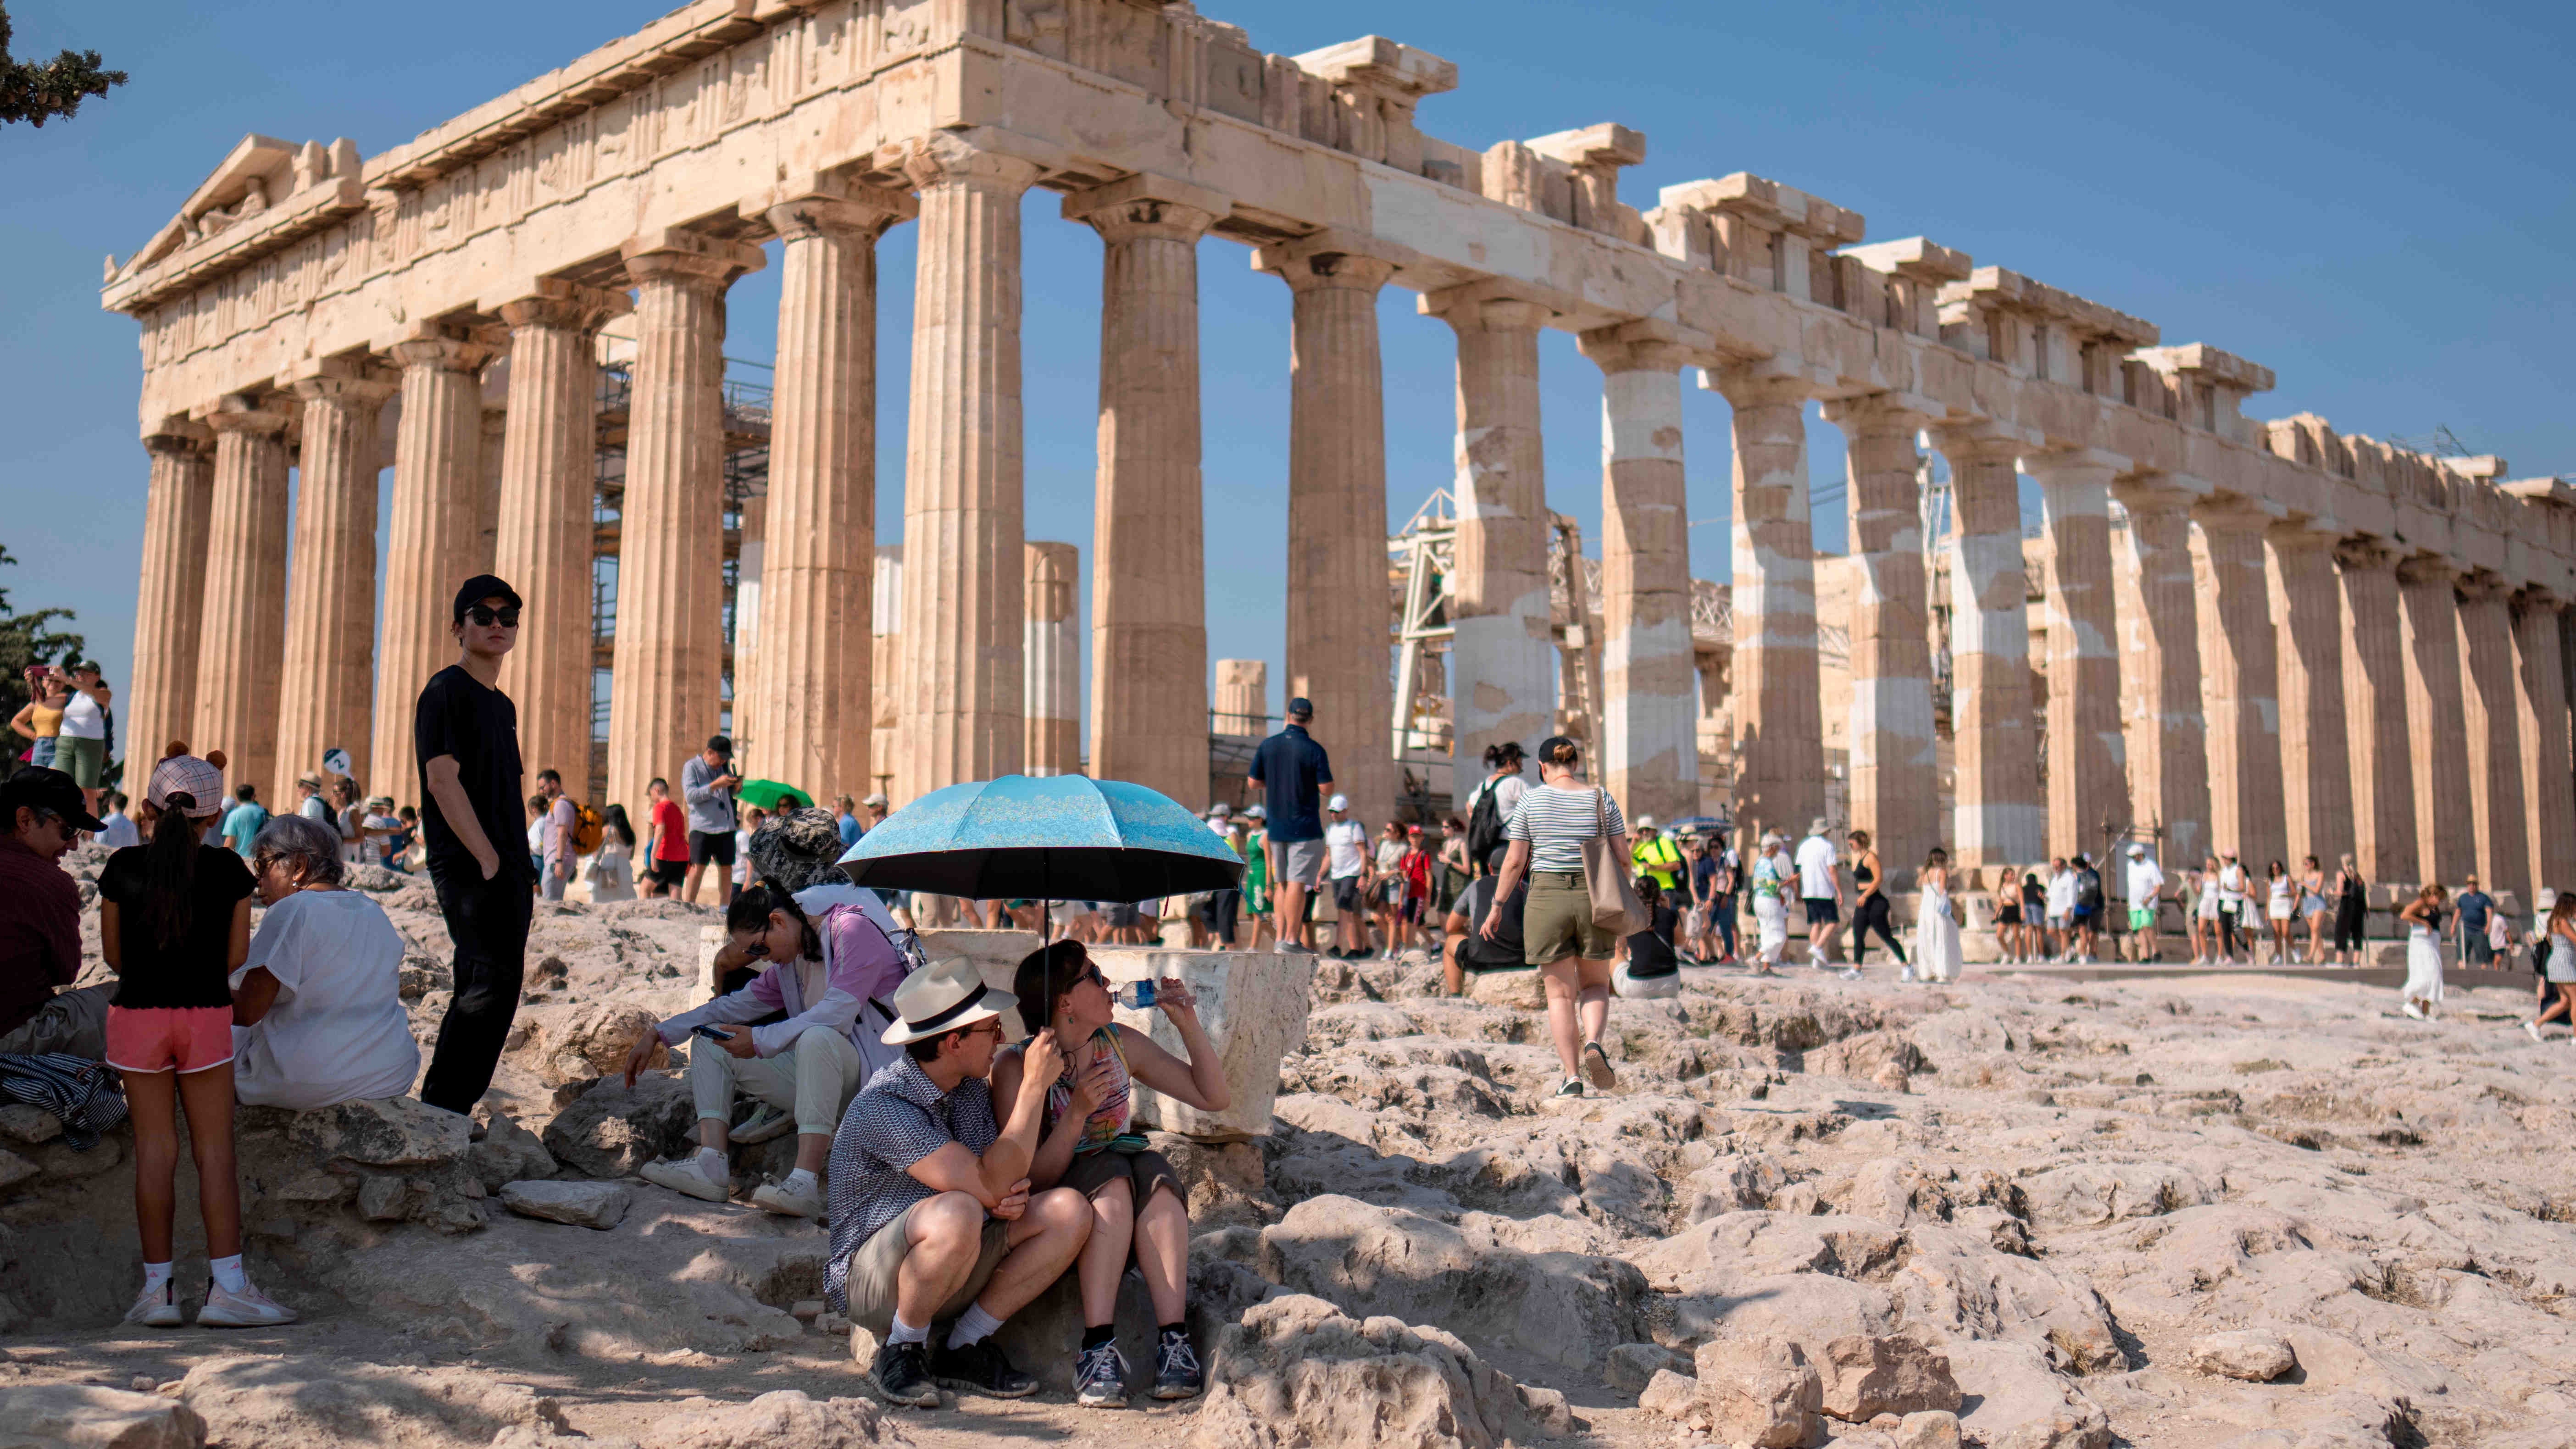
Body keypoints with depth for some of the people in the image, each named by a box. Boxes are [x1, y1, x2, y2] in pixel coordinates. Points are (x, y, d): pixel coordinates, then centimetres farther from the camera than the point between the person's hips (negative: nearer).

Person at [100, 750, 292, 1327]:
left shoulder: (123, 867, -2)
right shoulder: (228, 869, -3)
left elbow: (113, 956, 5)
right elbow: (236, 956, 2)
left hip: (136, 1015, 1)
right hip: (207, 1015, -1)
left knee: (154, 1149, 6)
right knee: (214, 1150, 3)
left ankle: (158, 1287, 8)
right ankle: (228, 1286, 0)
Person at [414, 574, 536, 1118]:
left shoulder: (503, 705, 21)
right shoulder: (446, 692, -6)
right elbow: (442, 779, -15)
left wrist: (524, 874, 16)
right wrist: (487, 860, -19)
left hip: (505, 867, 9)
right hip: (467, 865, -9)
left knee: (492, 989, 10)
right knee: (491, 982, -17)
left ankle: (446, 1112, 16)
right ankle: (440, 1110, -12)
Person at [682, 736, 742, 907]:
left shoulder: (724, 766, 15)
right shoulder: (692, 767, -3)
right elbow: (690, 795, -14)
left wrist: (736, 786, 2)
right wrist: (716, 785, -21)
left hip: (725, 826, 6)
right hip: (701, 826, -6)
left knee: (726, 868, 5)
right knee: (698, 868, -10)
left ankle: (724, 909, 11)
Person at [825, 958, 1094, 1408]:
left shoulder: (973, 1087, 3)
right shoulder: (882, 1107, -24)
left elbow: (1003, 1187, 12)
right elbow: (987, 1185, -30)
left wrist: (1015, 1190, -13)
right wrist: (1034, 1085, -25)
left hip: (958, 1265, 8)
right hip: (870, 1276, -8)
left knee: (1069, 1211, -12)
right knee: (958, 1213, -38)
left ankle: (965, 1348, -4)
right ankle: (900, 1351, -14)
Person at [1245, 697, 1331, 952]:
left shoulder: (1268, 745, 2)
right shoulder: (1315, 750, -11)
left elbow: (1253, 781, 8)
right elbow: (1327, 788, -11)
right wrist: (1326, 767, 8)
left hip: (1276, 826, 5)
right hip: (1304, 826, -5)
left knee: (1282, 883, 13)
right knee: (1298, 882, -5)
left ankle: (1281, 937, 14)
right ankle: (1292, 939, -6)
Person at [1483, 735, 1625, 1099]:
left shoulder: (1532, 800, 1)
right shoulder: (1602, 799, 4)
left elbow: (1515, 861, -1)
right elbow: (1622, 857, 3)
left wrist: (1497, 907, 7)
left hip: (1547, 896, -1)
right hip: (1594, 898, 1)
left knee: (1561, 992, 6)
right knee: (1595, 983, 17)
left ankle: (1572, 1076, 0)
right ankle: (1593, 1043, -10)